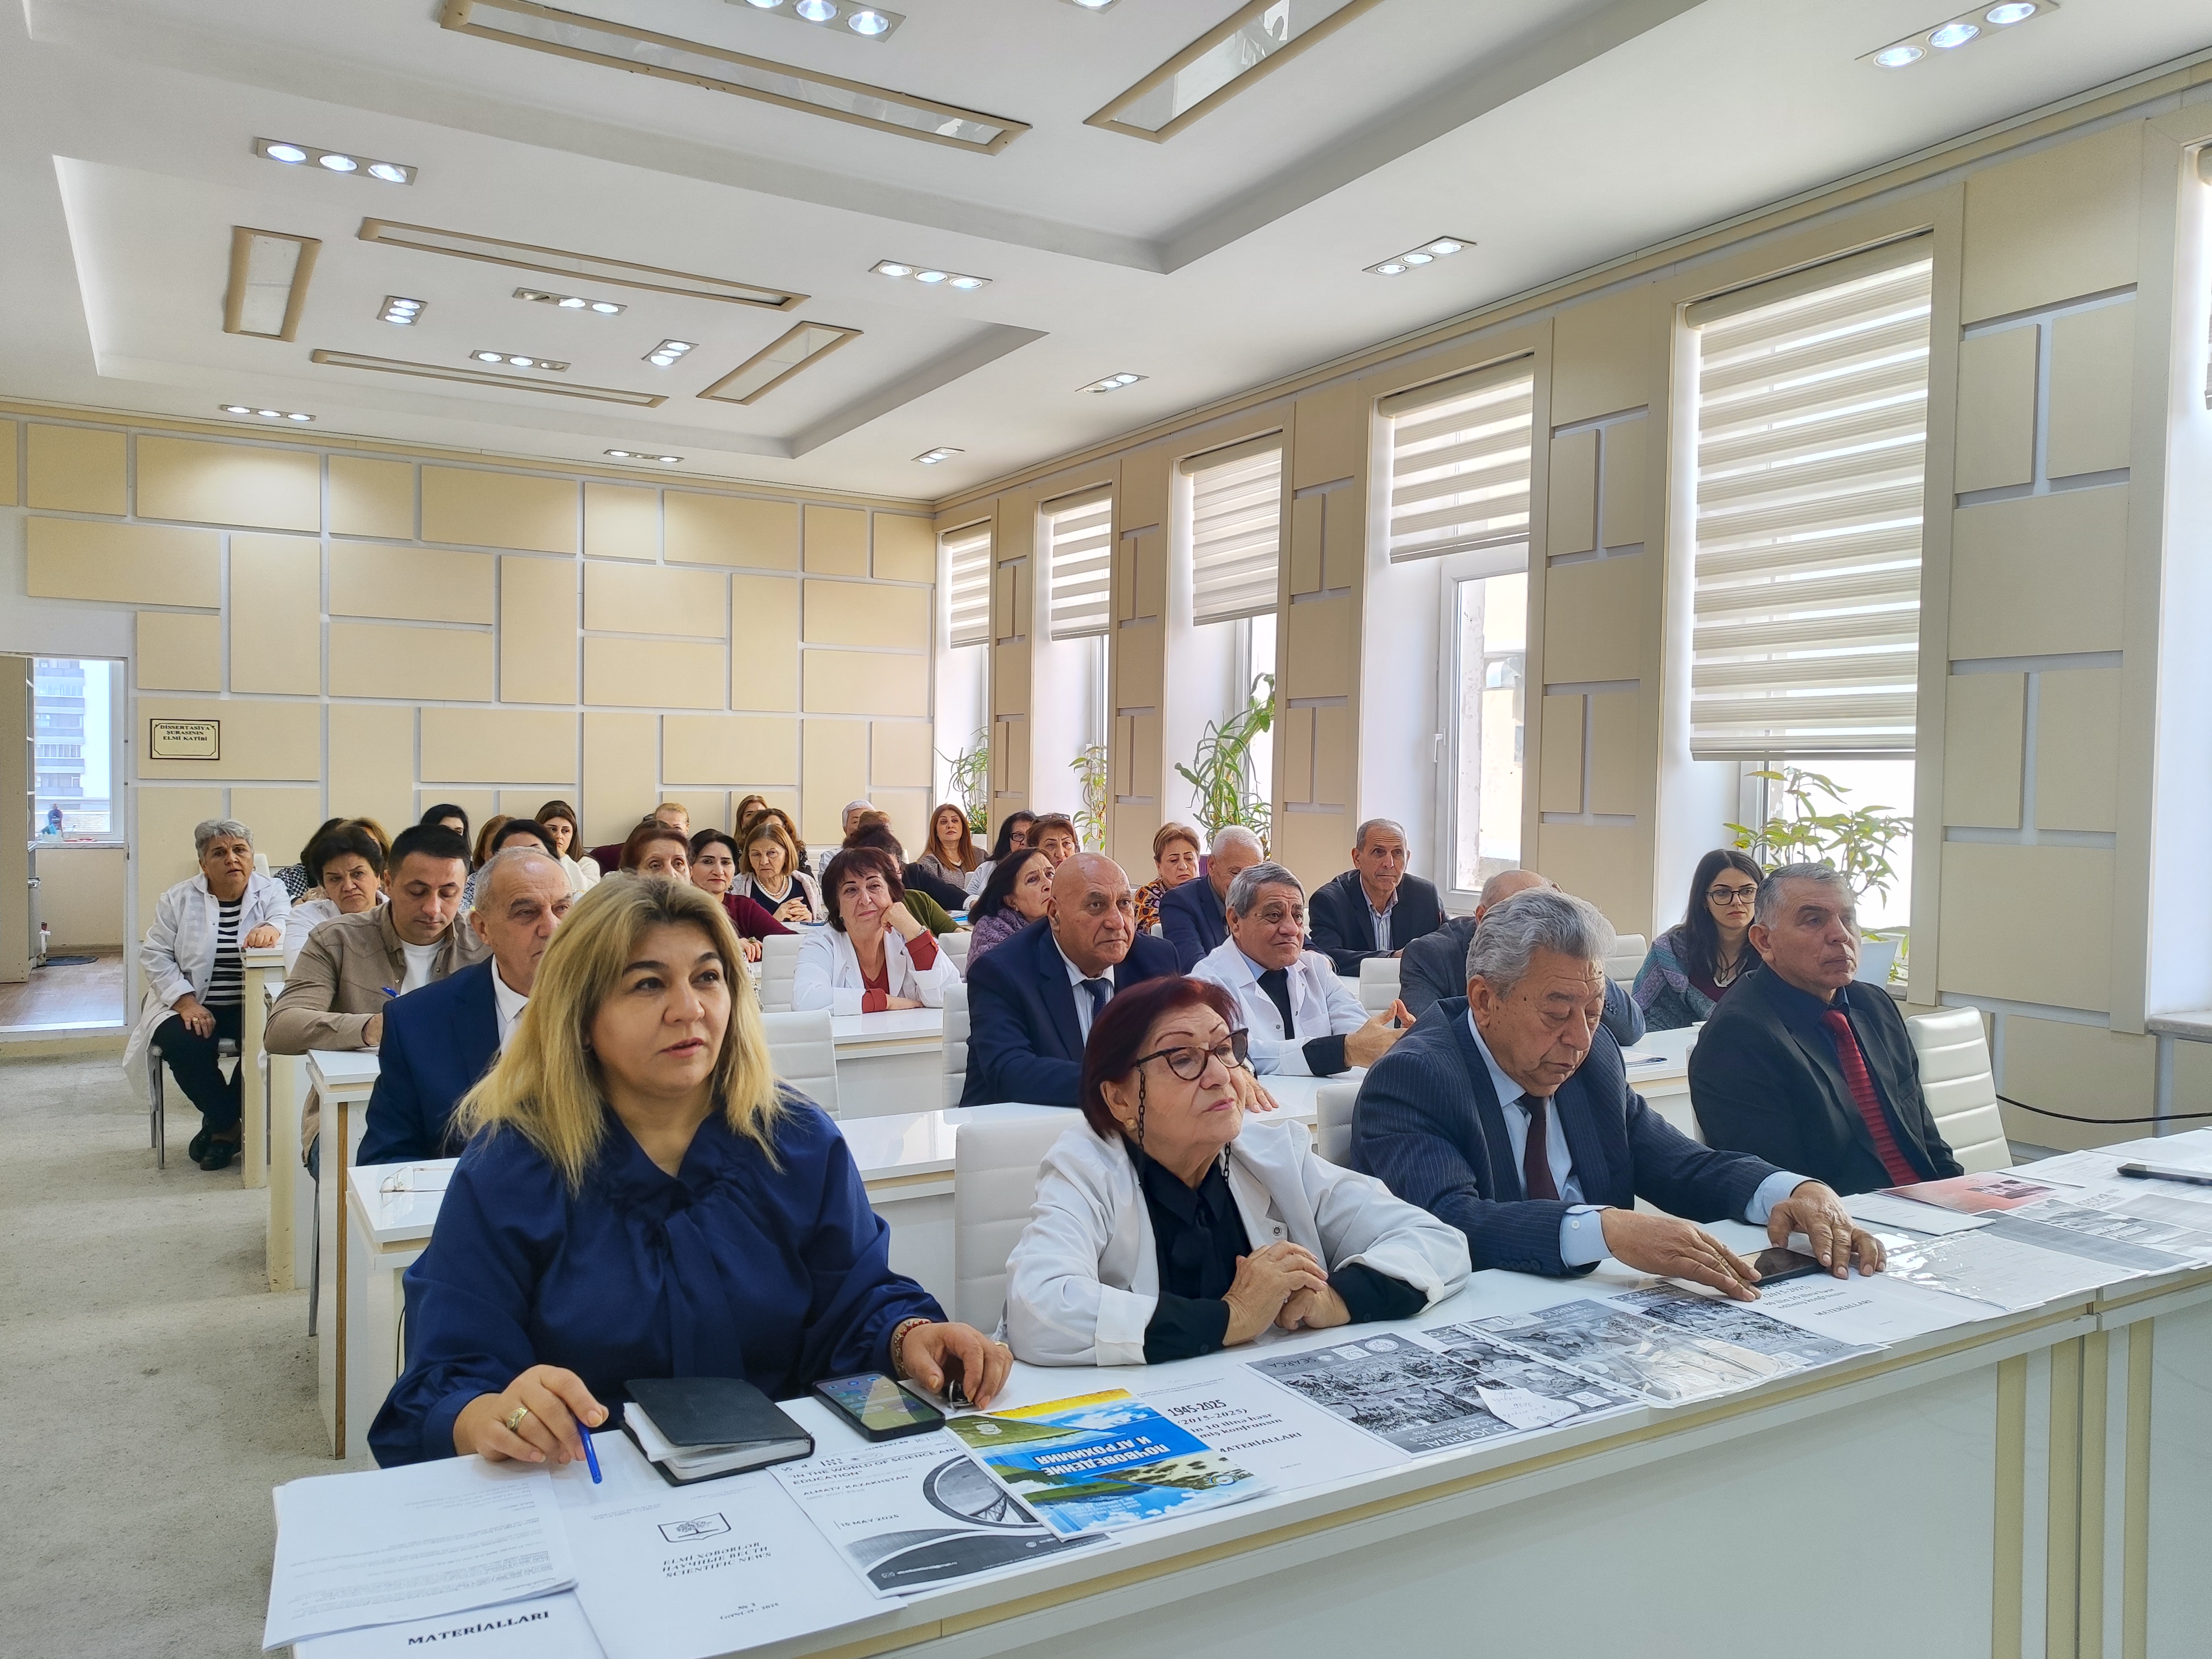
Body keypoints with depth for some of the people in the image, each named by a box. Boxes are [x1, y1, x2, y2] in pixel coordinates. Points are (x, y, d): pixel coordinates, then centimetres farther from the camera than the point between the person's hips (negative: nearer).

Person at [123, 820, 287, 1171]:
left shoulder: (272, 894, 5)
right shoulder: (178, 900, 7)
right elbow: (155, 956, 2)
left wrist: (272, 929, -41)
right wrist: (186, 1002, -14)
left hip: (253, 1006, -1)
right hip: (192, 1006, 1)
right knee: (182, 1043, -31)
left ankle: (221, 1124, -5)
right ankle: (226, 1122, -5)